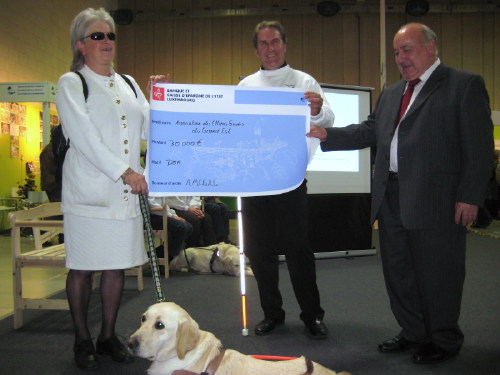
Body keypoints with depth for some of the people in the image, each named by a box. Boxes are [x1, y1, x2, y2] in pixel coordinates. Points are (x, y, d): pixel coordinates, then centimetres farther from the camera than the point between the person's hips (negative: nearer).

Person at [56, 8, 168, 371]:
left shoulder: (128, 84, 17)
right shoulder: (71, 83, 1)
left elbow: (148, 129, 14)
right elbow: (84, 136, -11)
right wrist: (124, 172, -17)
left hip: (127, 192, 5)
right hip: (88, 191, -5)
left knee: (117, 265, 9)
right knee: (82, 268, 2)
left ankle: (108, 335, 23)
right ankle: (83, 341, 17)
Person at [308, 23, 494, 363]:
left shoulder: (465, 85, -4)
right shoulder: (390, 94, 18)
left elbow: (479, 147, -9)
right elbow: (369, 131, 16)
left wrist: (470, 197, -14)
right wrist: (326, 135, 4)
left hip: (435, 200, -7)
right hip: (391, 200, 7)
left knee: (436, 272, 4)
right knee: (398, 270, 15)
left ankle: (444, 340, 24)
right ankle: (413, 333, 32)